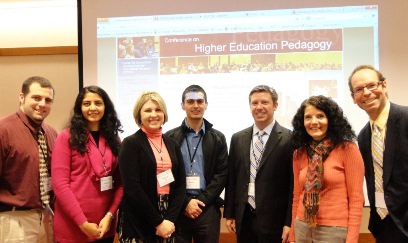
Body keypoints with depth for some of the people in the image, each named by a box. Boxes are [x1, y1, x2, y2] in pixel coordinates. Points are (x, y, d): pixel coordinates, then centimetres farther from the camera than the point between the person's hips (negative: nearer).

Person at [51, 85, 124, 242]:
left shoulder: (113, 139, 8)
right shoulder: (66, 137, -4)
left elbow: (120, 182, 5)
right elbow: (59, 184, -10)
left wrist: (109, 215, -8)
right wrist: (82, 222, -14)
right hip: (72, 227, -3)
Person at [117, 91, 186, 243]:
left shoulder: (172, 144, 8)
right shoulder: (130, 144, -6)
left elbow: (180, 184, 4)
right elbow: (132, 188, -14)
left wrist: (170, 219, -8)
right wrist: (158, 222, -13)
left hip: (168, 222, 4)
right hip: (137, 222, -4)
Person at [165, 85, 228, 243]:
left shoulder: (218, 138, 8)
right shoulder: (170, 138, 3)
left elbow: (222, 174, 1)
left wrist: (202, 200, -9)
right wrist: (185, 202, -10)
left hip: (208, 208, 1)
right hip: (178, 208, -1)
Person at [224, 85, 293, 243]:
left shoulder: (289, 139, -7)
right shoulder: (238, 139, 7)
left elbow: (294, 184, -7)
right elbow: (231, 179, 10)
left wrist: (290, 222, -9)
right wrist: (229, 214, 8)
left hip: (274, 220, -4)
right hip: (244, 219, 4)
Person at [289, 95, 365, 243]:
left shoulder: (348, 149, -8)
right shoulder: (299, 153, 5)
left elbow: (356, 199, -9)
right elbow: (297, 196, 10)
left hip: (335, 229, -4)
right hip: (302, 228, 5)